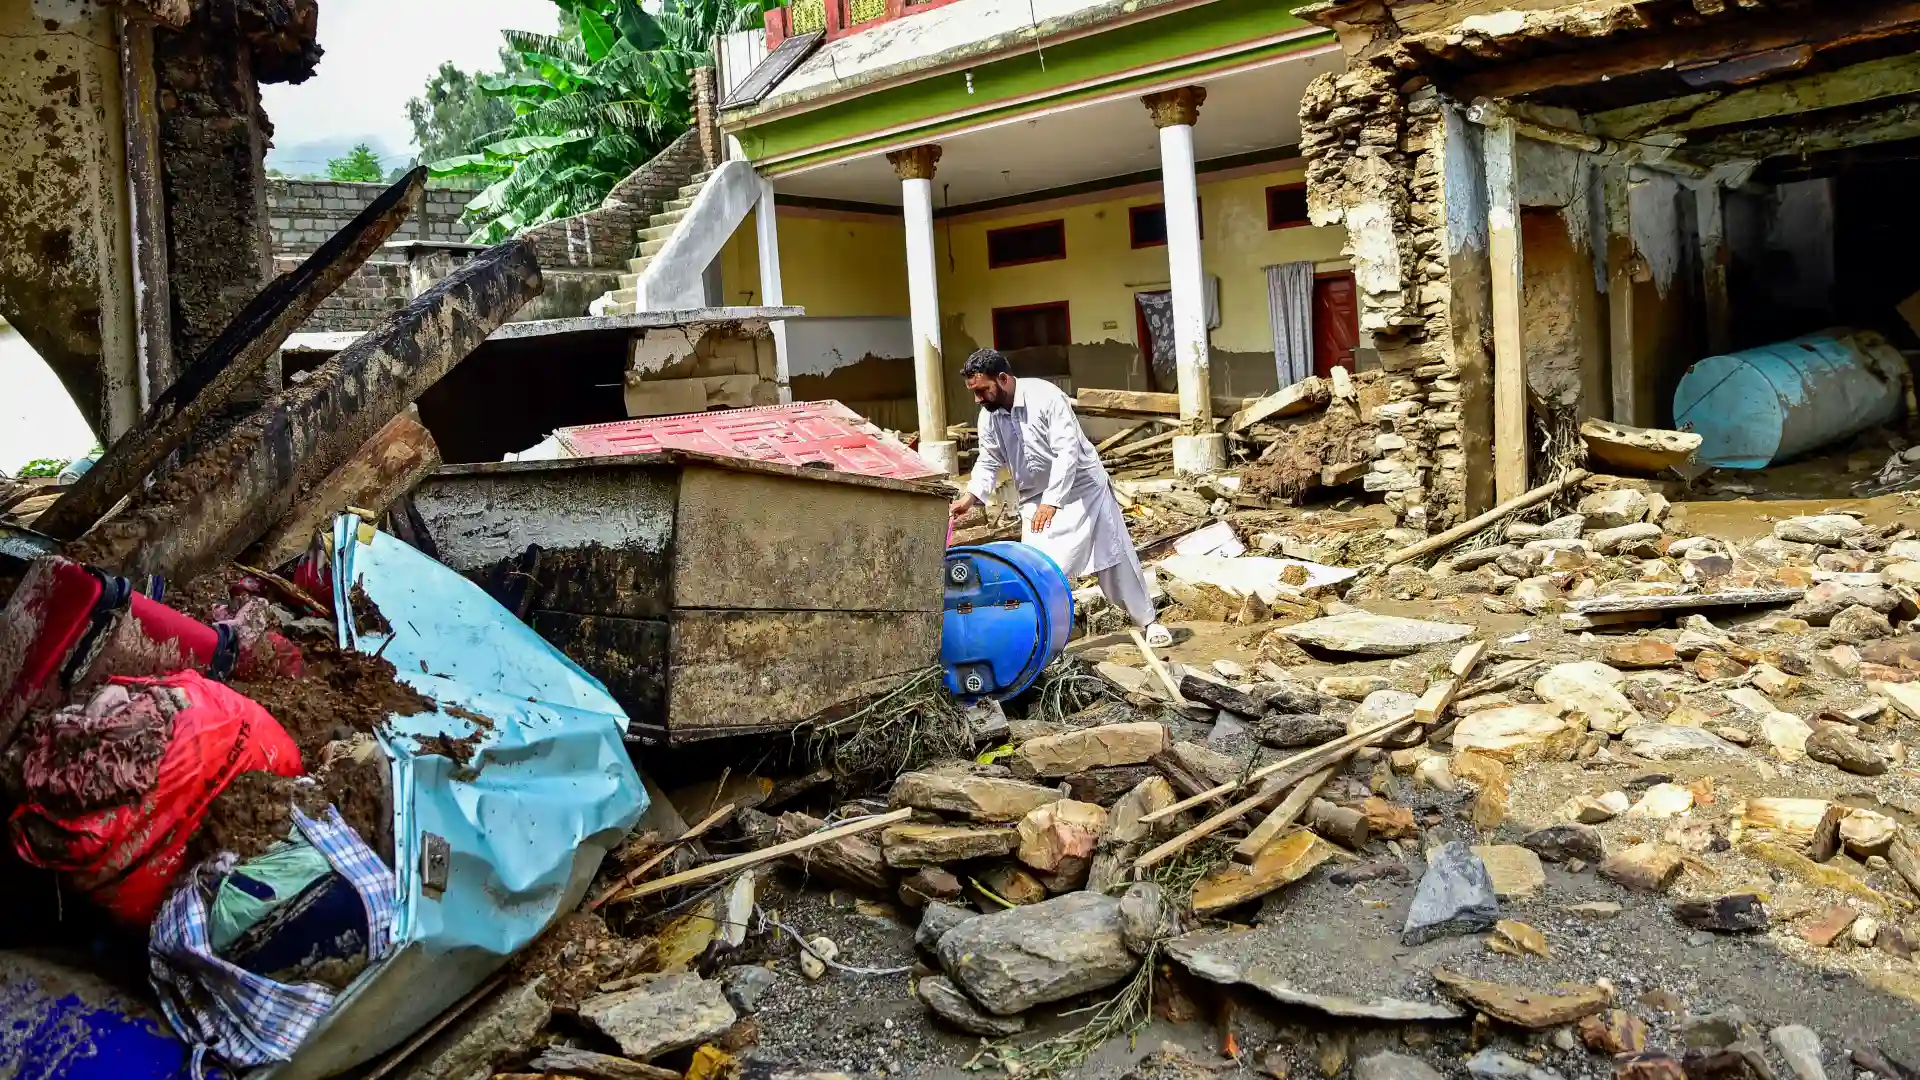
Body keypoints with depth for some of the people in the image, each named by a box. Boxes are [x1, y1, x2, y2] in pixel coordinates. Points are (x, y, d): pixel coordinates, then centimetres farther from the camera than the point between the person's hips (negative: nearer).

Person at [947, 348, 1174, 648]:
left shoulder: (1045, 397, -25)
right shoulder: (989, 416, -6)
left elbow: (1067, 452, -30)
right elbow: (988, 461, 5)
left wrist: (1051, 502, -36)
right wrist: (971, 495, -13)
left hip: (1082, 488, -5)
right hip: (1035, 499, 5)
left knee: (1115, 559, 5)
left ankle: (1149, 621, 21)